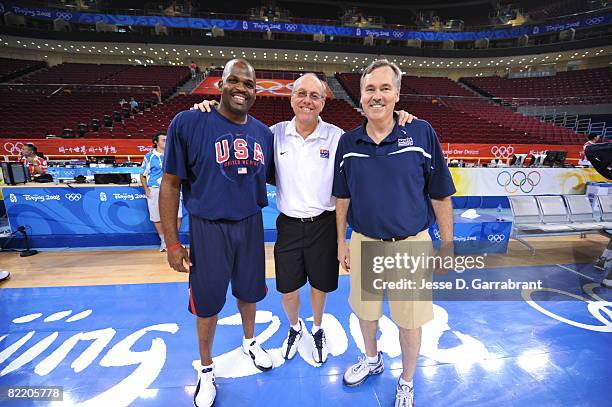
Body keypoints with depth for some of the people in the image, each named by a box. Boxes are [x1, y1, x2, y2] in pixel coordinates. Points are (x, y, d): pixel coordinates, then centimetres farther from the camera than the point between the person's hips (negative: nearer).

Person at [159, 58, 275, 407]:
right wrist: (172, 243, -10)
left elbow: (273, 177, 15)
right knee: (207, 303, 12)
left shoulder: (264, 133, 2)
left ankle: (250, 342, 51)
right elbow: (171, 185, -10)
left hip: (251, 225, 4)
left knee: (249, 292, 21)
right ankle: (207, 369, 39)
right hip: (208, 229, -3)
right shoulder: (188, 123, -13)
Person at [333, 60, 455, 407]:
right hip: (364, 243, 3)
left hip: (412, 244, -2)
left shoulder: (422, 133, -9)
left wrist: (447, 245, -2)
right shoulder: (348, 142, -1)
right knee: (365, 310, 21)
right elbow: (342, 198, 6)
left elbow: (441, 197, -5)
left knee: (410, 320, 14)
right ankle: (372, 359, 52)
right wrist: (341, 242, 7)